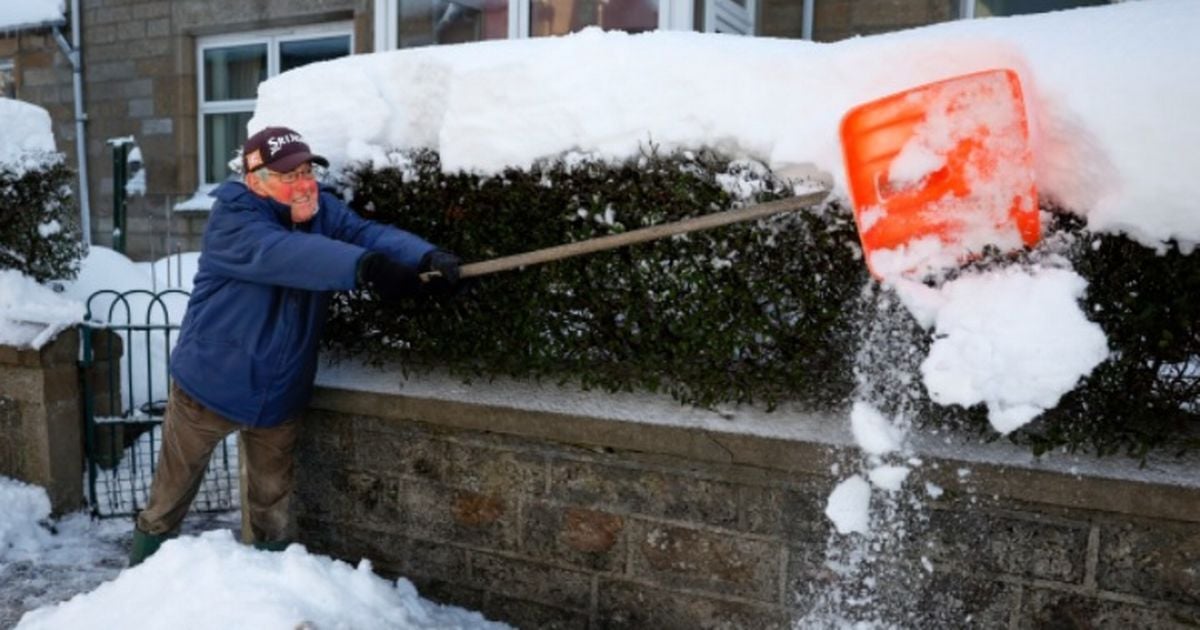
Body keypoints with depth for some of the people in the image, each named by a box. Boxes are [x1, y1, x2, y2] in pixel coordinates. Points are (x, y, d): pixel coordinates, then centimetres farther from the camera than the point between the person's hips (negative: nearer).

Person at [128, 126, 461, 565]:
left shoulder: (323, 211, -5)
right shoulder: (232, 218, -23)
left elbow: (371, 233, -23)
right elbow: (283, 254, -43)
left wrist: (427, 258, -45)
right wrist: (365, 267, -59)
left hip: (279, 393, 4)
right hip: (209, 384, -4)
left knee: (272, 497, 21)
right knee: (174, 486, 19)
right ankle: (146, 562, 44)